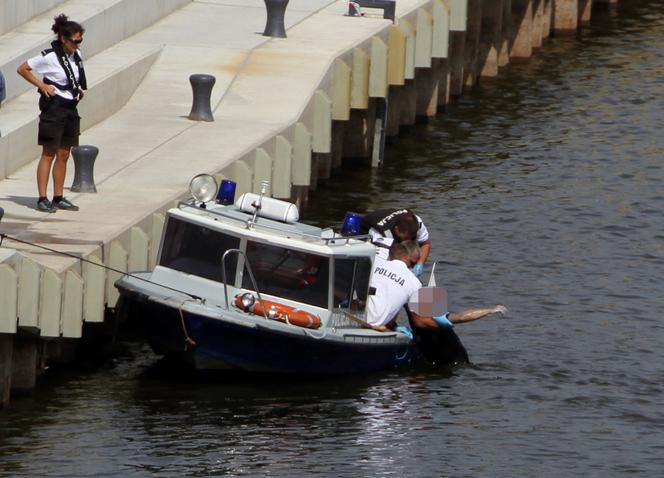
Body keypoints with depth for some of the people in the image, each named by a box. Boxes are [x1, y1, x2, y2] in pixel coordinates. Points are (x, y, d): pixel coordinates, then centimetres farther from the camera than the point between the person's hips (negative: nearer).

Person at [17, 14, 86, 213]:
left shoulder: (76, 55, 6)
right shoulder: (49, 57, -14)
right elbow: (22, 69, -8)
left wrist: (79, 91, 9)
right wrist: (42, 85, -12)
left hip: (70, 109, 7)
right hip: (53, 108, -7)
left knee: (63, 155, 9)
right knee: (49, 153, -5)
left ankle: (58, 197, 15)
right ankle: (42, 198, -3)